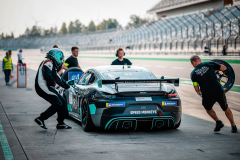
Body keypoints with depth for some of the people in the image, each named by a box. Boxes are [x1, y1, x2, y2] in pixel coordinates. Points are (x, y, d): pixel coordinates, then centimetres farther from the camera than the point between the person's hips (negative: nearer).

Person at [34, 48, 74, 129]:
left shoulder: (52, 65, 24)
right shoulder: (48, 63, -9)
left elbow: (58, 78, 27)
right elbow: (47, 76, -23)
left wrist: (68, 87, 25)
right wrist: (52, 84, -11)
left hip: (48, 88, 10)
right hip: (43, 87, -10)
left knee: (63, 102, 7)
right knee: (58, 104, -13)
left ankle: (60, 123, 11)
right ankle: (40, 119, -7)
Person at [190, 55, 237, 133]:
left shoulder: (193, 73, 3)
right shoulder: (209, 64, 2)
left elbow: (197, 89, 5)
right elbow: (224, 68, 7)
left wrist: (200, 92, 28)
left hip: (207, 96, -1)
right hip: (219, 92, 1)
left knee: (208, 109, 30)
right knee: (226, 108, 25)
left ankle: (218, 122, 11)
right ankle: (233, 126, 30)